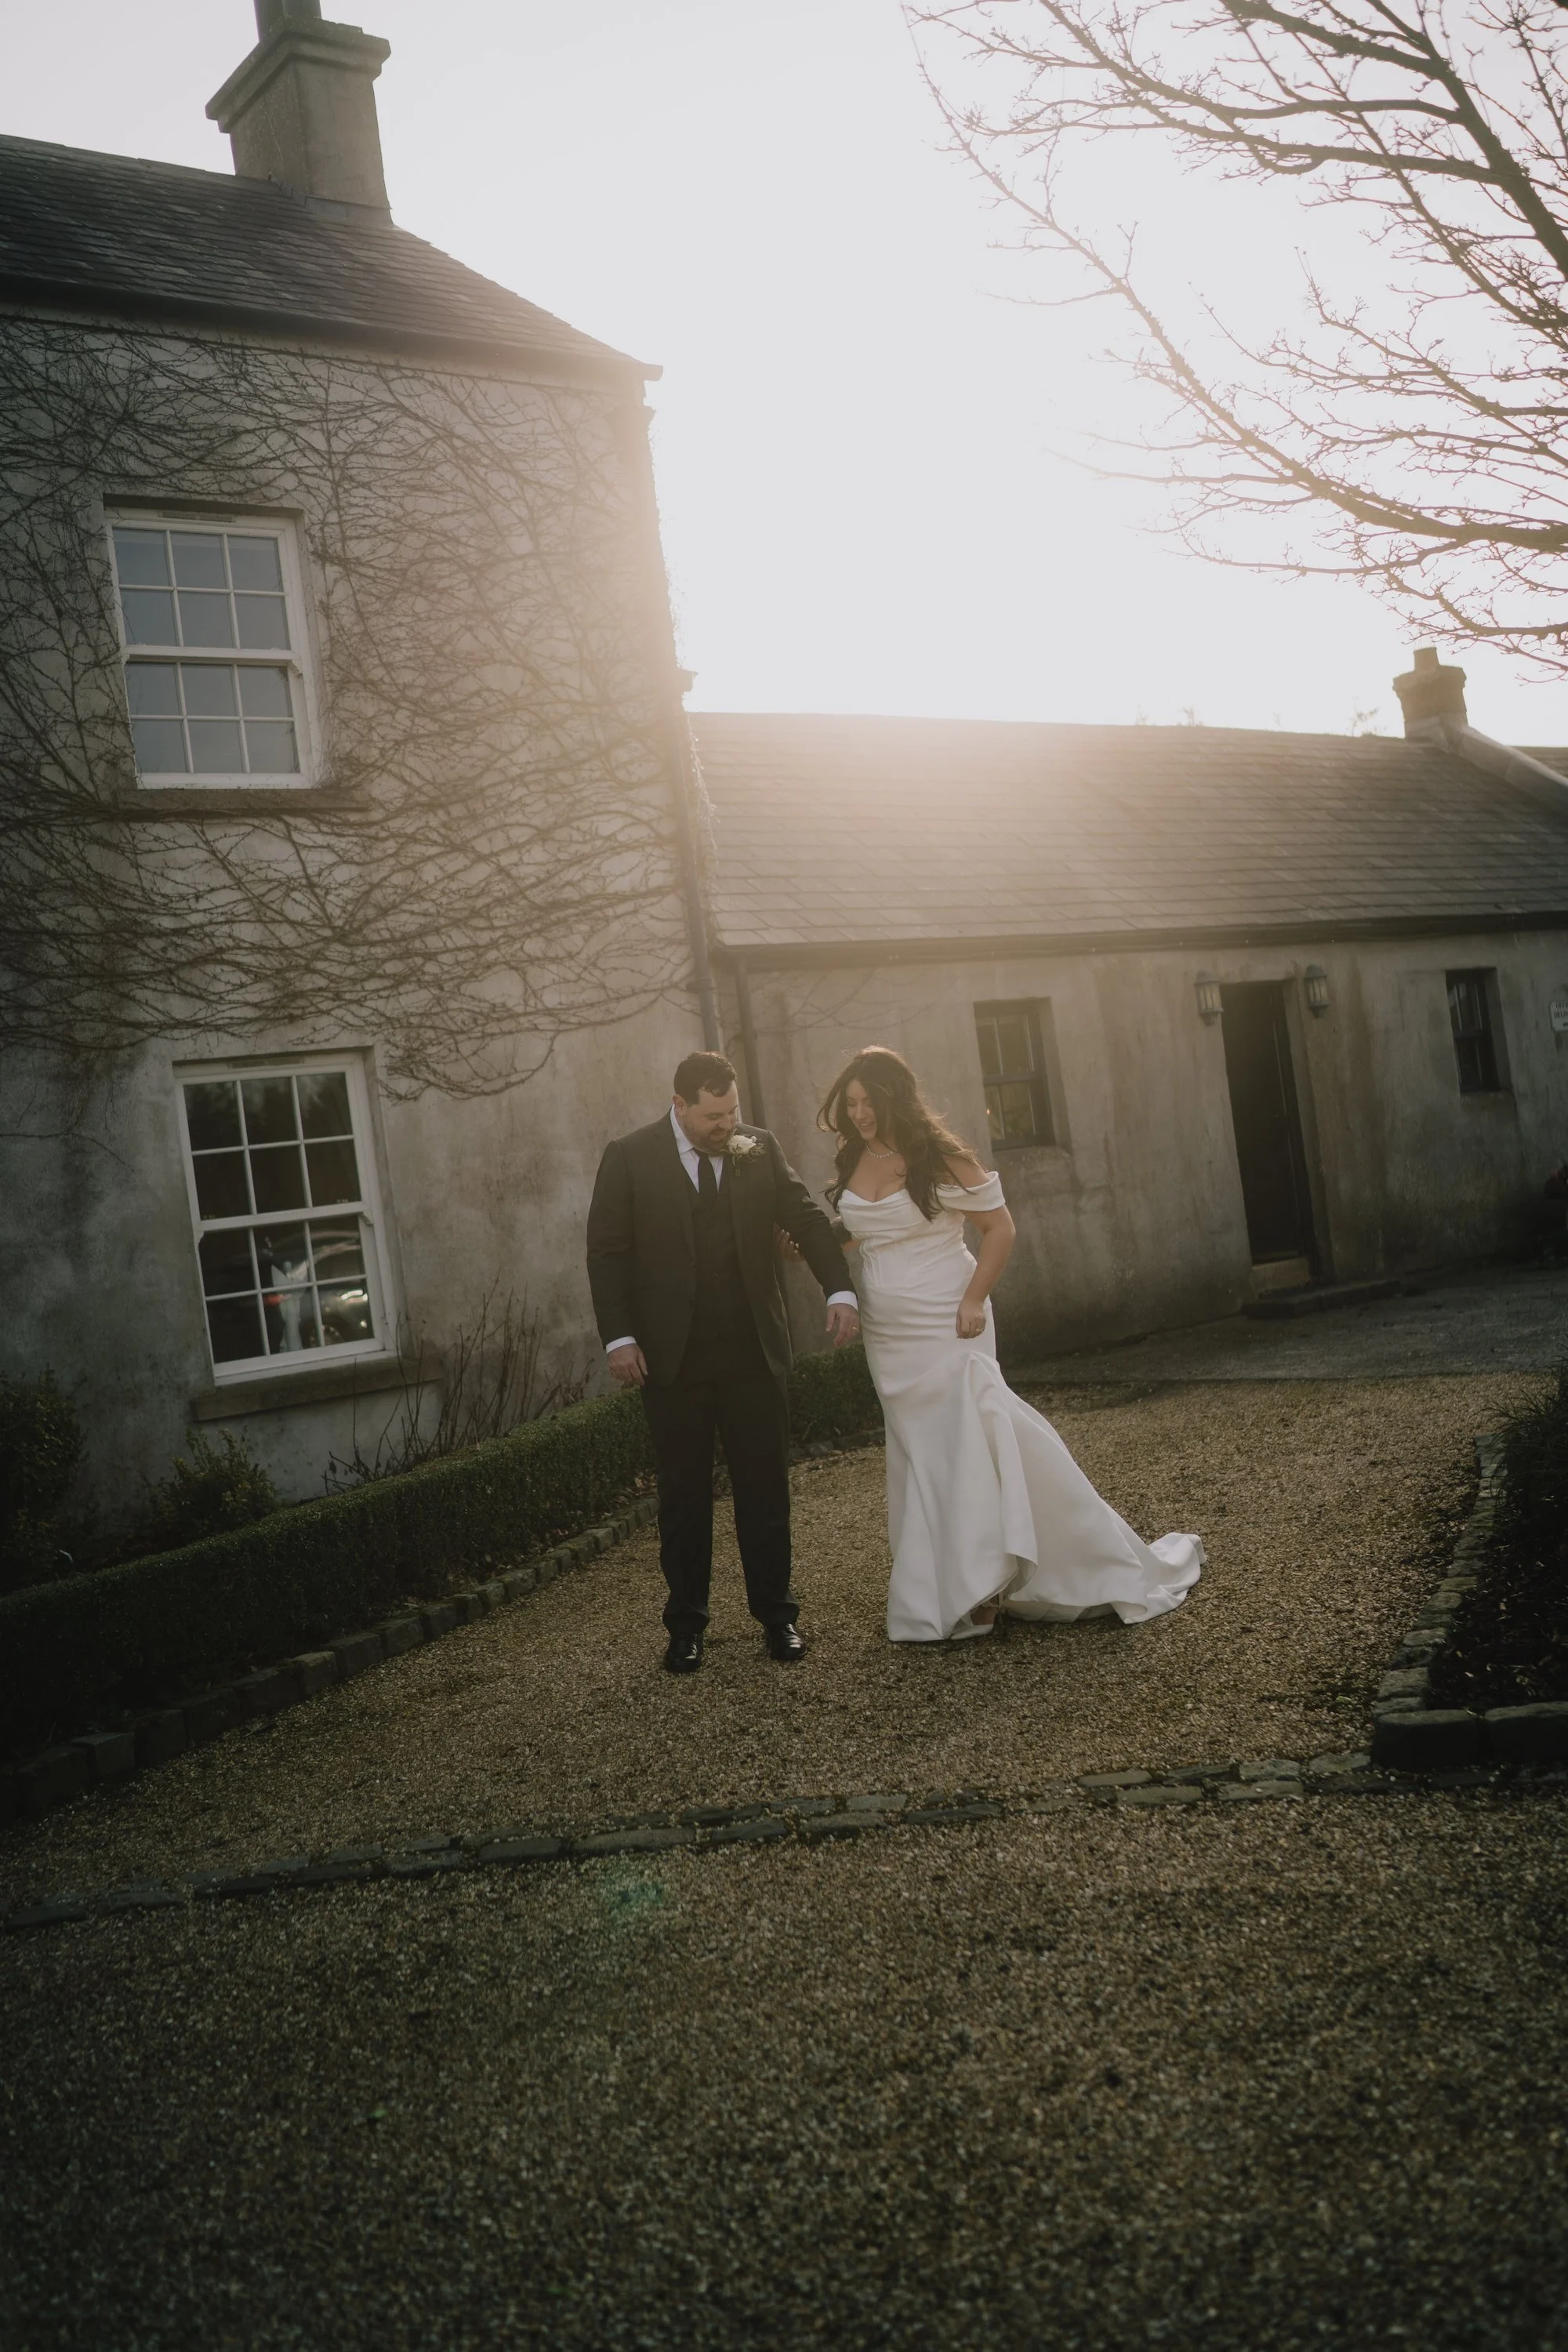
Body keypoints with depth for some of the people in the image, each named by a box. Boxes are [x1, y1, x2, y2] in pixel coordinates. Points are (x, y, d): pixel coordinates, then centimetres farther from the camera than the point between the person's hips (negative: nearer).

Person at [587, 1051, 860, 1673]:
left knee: (765, 1487, 7)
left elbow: (806, 1218, -1)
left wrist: (840, 1290, -16)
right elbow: (606, 1252, -2)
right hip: (673, 1359, -1)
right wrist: (618, 1336, -11)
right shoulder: (628, 1158, -3)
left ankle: (775, 1613, 20)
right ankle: (686, 1623, 21)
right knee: (683, 1494, 9)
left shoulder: (761, 1149, 4)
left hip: (753, 1352, 2)